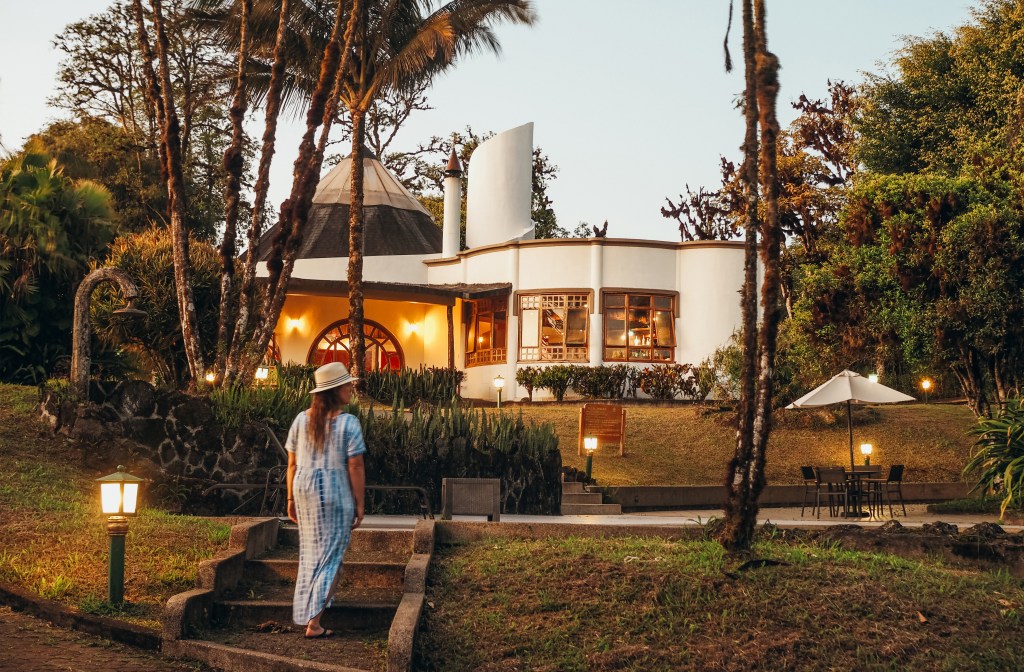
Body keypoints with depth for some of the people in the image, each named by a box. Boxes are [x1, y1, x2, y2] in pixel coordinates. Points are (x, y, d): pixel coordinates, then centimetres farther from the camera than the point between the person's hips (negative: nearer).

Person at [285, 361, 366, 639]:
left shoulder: (301, 420, 1)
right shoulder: (349, 423, -14)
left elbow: (292, 463, 4)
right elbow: (355, 467, -14)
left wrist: (291, 499, 12)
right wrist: (359, 505, -6)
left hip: (305, 491, 5)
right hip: (336, 495, -5)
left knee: (312, 548, 26)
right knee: (329, 556, 1)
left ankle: (311, 600, 42)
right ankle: (313, 623, -4)